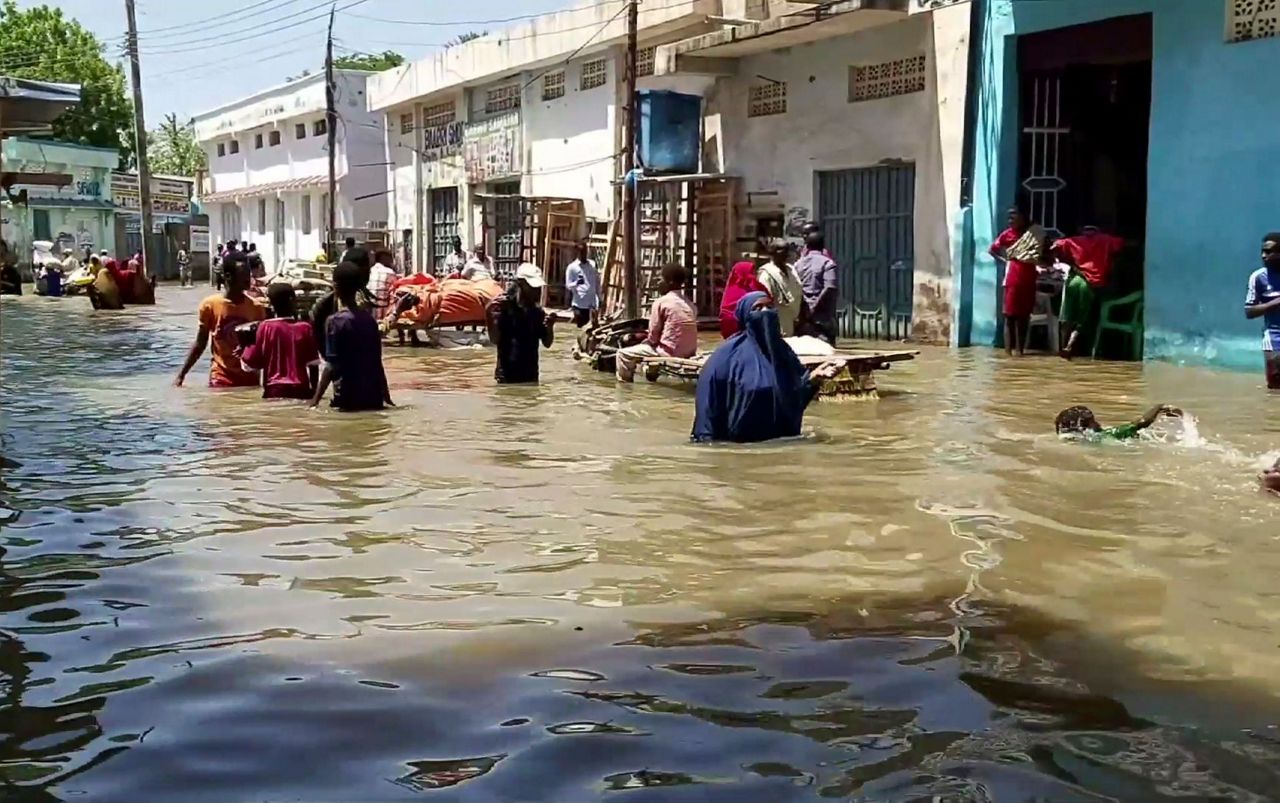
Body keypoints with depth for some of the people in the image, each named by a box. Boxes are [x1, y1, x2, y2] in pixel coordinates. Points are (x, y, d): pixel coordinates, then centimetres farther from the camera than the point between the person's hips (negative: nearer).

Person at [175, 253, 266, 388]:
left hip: (250, 378, 2)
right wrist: (181, 375, -1)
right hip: (221, 379, -2)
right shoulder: (210, 305, -5)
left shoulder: (256, 308, -1)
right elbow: (200, 344, 2)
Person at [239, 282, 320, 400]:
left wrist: (247, 345, 14)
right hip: (301, 391, 0)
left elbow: (250, 364, -2)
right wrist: (314, 391, 9)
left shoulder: (265, 327, -4)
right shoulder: (305, 328, -2)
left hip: (274, 391, 0)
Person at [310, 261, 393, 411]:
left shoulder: (335, 321, -10)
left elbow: (332, 366, -14)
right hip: (373, 397, 6)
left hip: (348, 398, -6)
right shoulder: (369, 318, 7)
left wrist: (315, 399, -11)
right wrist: (386, 397, 22)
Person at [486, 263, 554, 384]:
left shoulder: (538, 312, 3)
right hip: (507, 374, -5)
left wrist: (550, 328, -10)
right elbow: (494, 340, -11)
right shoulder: (505, 307, -10)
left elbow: (547, 343, 9)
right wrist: (491, 317, -26)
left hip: (531, 374, 5)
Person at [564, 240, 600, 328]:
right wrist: (576, 283, -26)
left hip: (591, 303, 4)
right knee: (580, 327, -2)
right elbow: (568, 285, -5)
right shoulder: (572, 267, -3)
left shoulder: (593, 265, 10)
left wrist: (599, 298, 13)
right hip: (579, 304, -4)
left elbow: (597, 283, 16)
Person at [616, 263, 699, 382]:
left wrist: (646, 340, 14)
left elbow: (653, 335, -9)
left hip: (669, 352, -8)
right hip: (689, 352, 8)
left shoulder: (661, 302, -11)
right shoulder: (689, 304, 9)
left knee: (623, 354, 3)